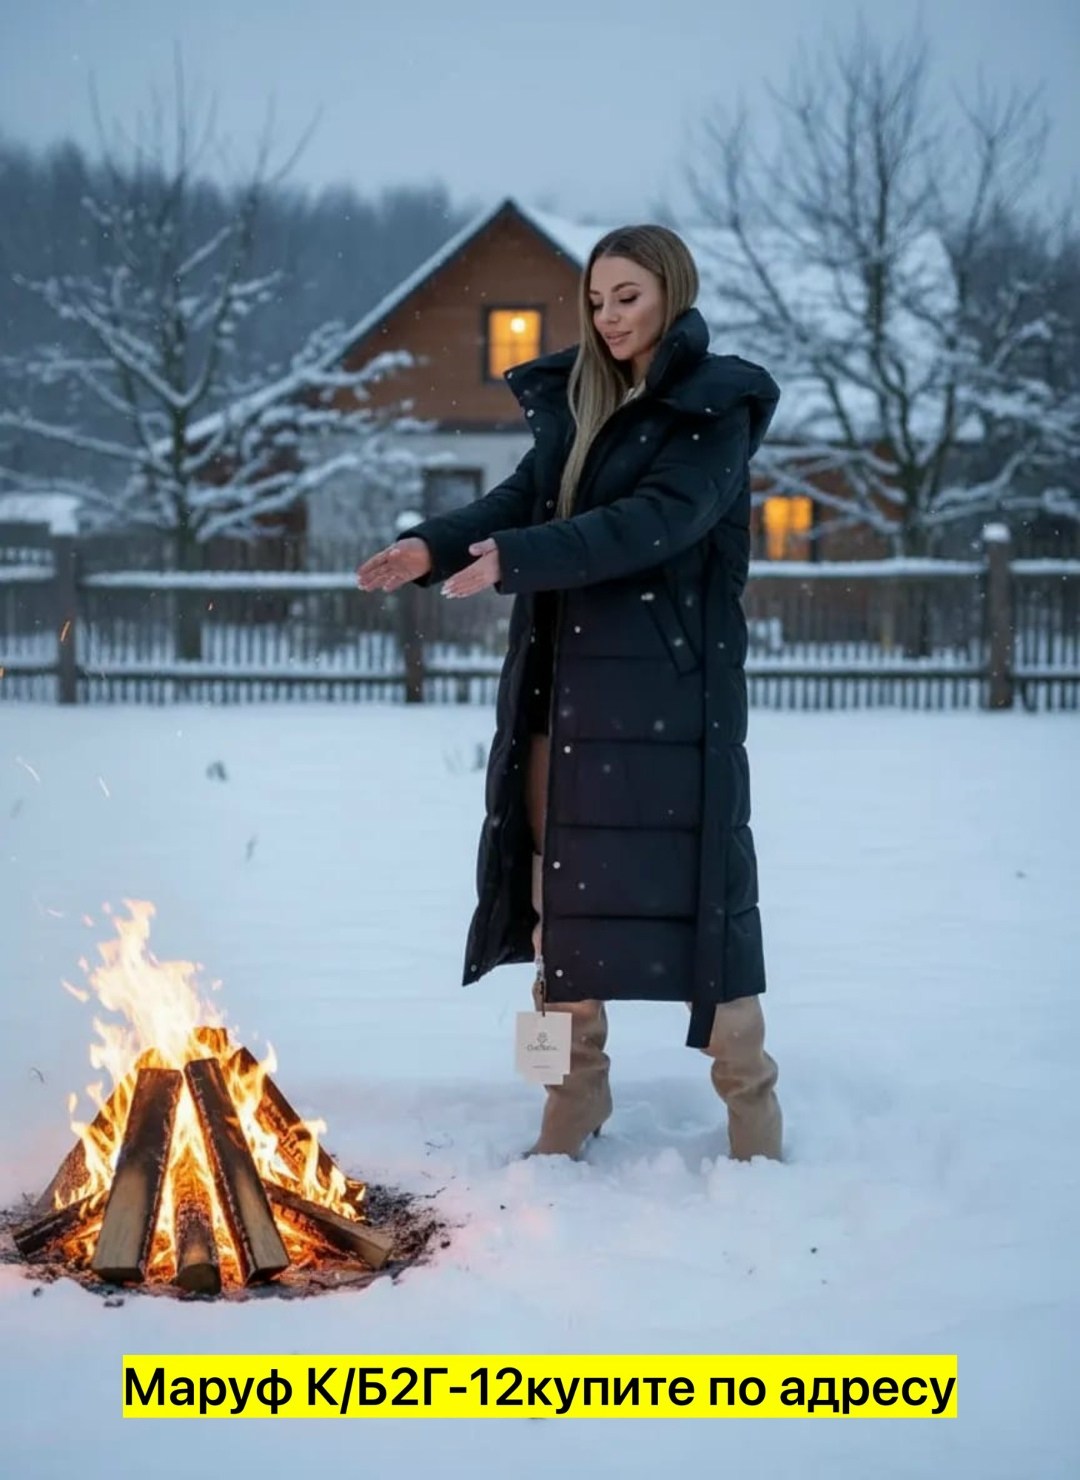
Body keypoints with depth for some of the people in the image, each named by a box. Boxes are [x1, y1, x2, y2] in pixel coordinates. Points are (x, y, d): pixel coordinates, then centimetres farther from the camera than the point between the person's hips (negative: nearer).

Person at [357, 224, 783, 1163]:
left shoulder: (714, 412, -5)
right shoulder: (577, 401, 15)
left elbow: (656, 520, -20)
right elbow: (523, 498, 6)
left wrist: (516, 559, -30)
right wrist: (433, 546, -14)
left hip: (668, 694, -6)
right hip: (565, 688, 6)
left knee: (692, 887, -4)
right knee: (559, 891, 7)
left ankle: (752, 1103, 10)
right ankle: (577, 1092, 20)